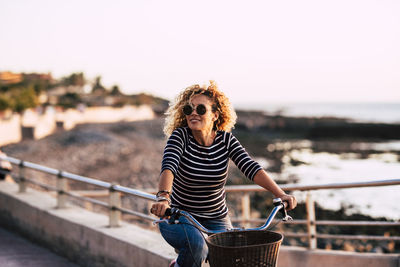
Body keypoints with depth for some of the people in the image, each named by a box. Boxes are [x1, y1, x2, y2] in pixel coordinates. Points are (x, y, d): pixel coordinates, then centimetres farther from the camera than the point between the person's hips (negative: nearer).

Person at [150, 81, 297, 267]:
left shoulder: (226, 140, -6)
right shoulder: (180, 136, -14)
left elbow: (251, 168, -17)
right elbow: (168, 165, -31)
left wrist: (281, 194, -31)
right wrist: (163, 197, -51)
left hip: (216, 220, 4)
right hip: (179, 217, -3)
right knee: (196, 244, -32)